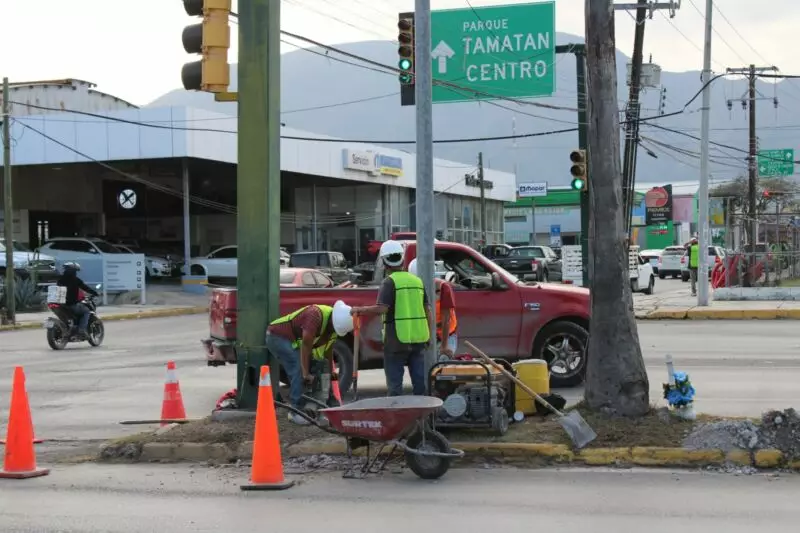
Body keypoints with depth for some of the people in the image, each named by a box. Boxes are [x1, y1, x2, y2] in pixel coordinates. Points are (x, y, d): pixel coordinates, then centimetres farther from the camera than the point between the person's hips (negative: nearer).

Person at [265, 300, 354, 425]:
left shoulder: (335, 322, -4)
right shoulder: (316, 315, -32)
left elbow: (328, 351, 7)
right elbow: (306, 346, -31)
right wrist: (306, 373, -28)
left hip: (294, 340, 9)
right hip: (278, 336, -9)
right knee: (299, 368, -23)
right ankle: (297, 411, -21)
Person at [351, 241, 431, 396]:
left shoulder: (390, 281, -9)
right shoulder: (417, 280, 10)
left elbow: (381, 308, -20)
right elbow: (427, 310, 10)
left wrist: (359, 310, -7)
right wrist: (429, 335, 17)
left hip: (397, 339, -5)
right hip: (418, 338, 6)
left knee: (395, 383, 1)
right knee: (419, 381, 12)